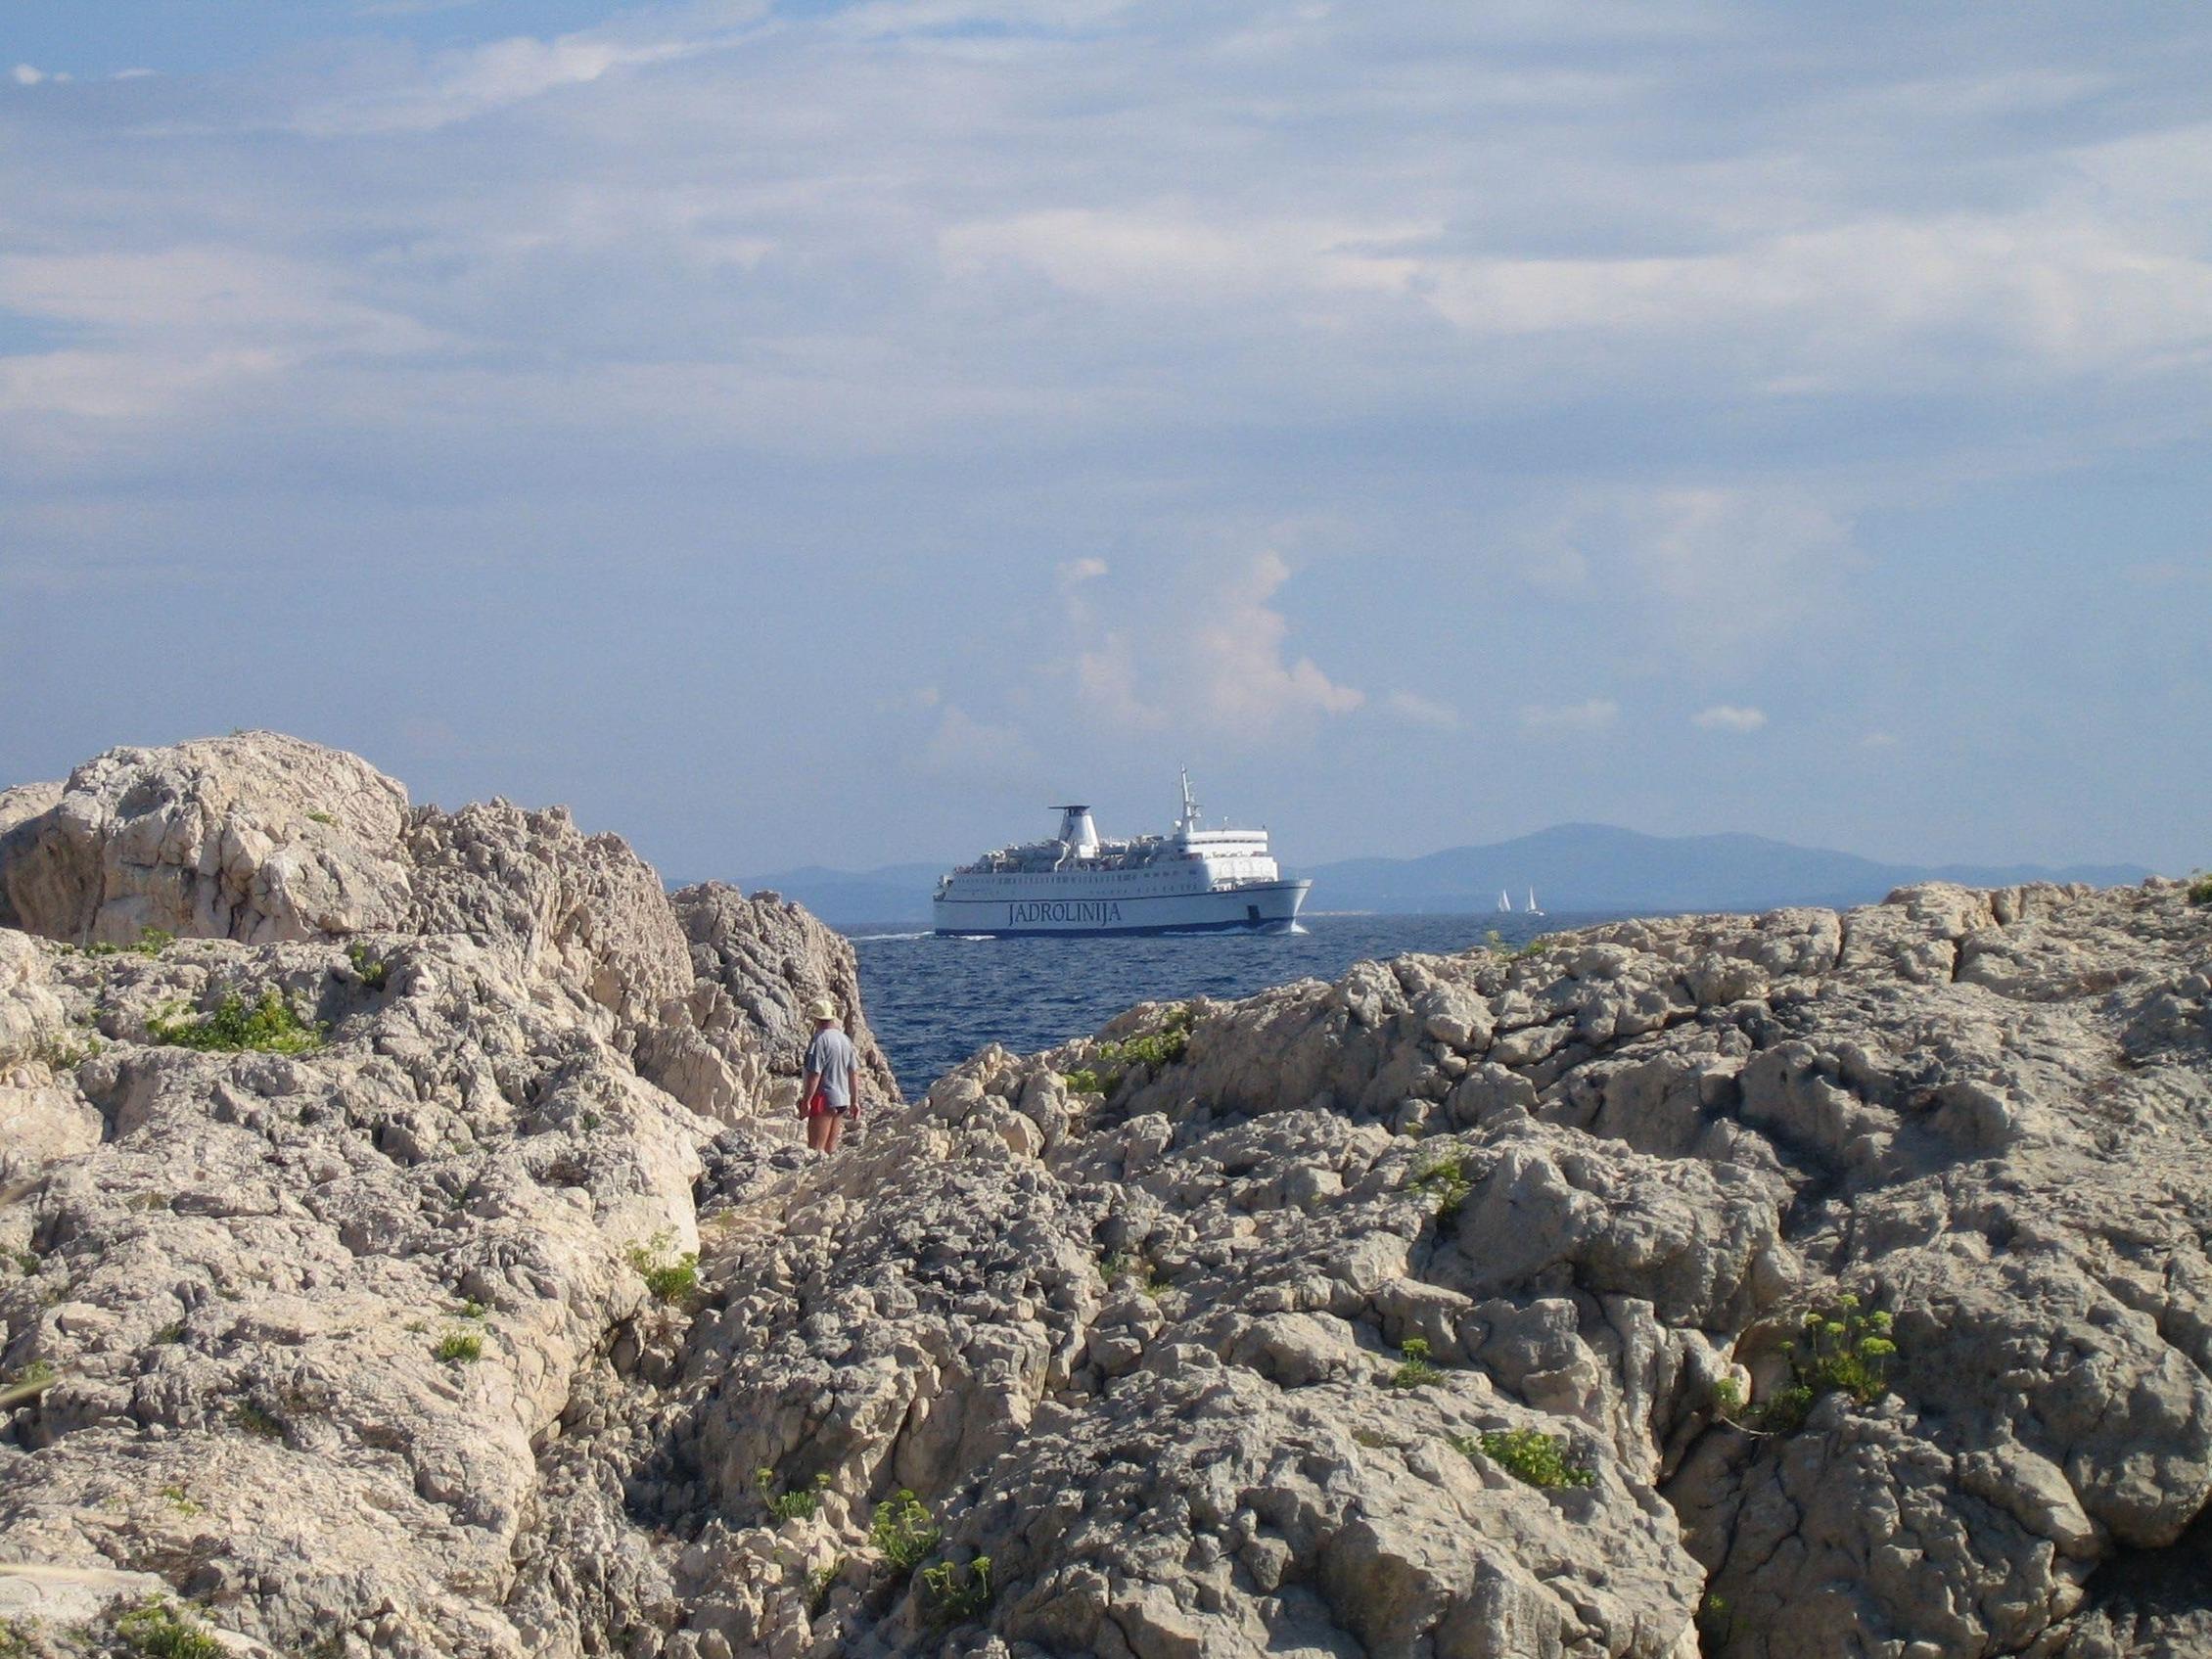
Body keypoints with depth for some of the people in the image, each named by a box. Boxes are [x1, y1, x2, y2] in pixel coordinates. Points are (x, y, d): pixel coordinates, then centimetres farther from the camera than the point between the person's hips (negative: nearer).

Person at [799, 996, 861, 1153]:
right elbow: (854, 1073, 14)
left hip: (824, 1099, -8)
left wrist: (806, 1101, -14)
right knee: (831, 1148, 14)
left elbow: (814, 1074, -18)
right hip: (842, 1101, 8)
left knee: (816, 1148, -8)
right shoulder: (846, 1040, 10)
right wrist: (855, 1101, 19)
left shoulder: (820, 1040, -15)